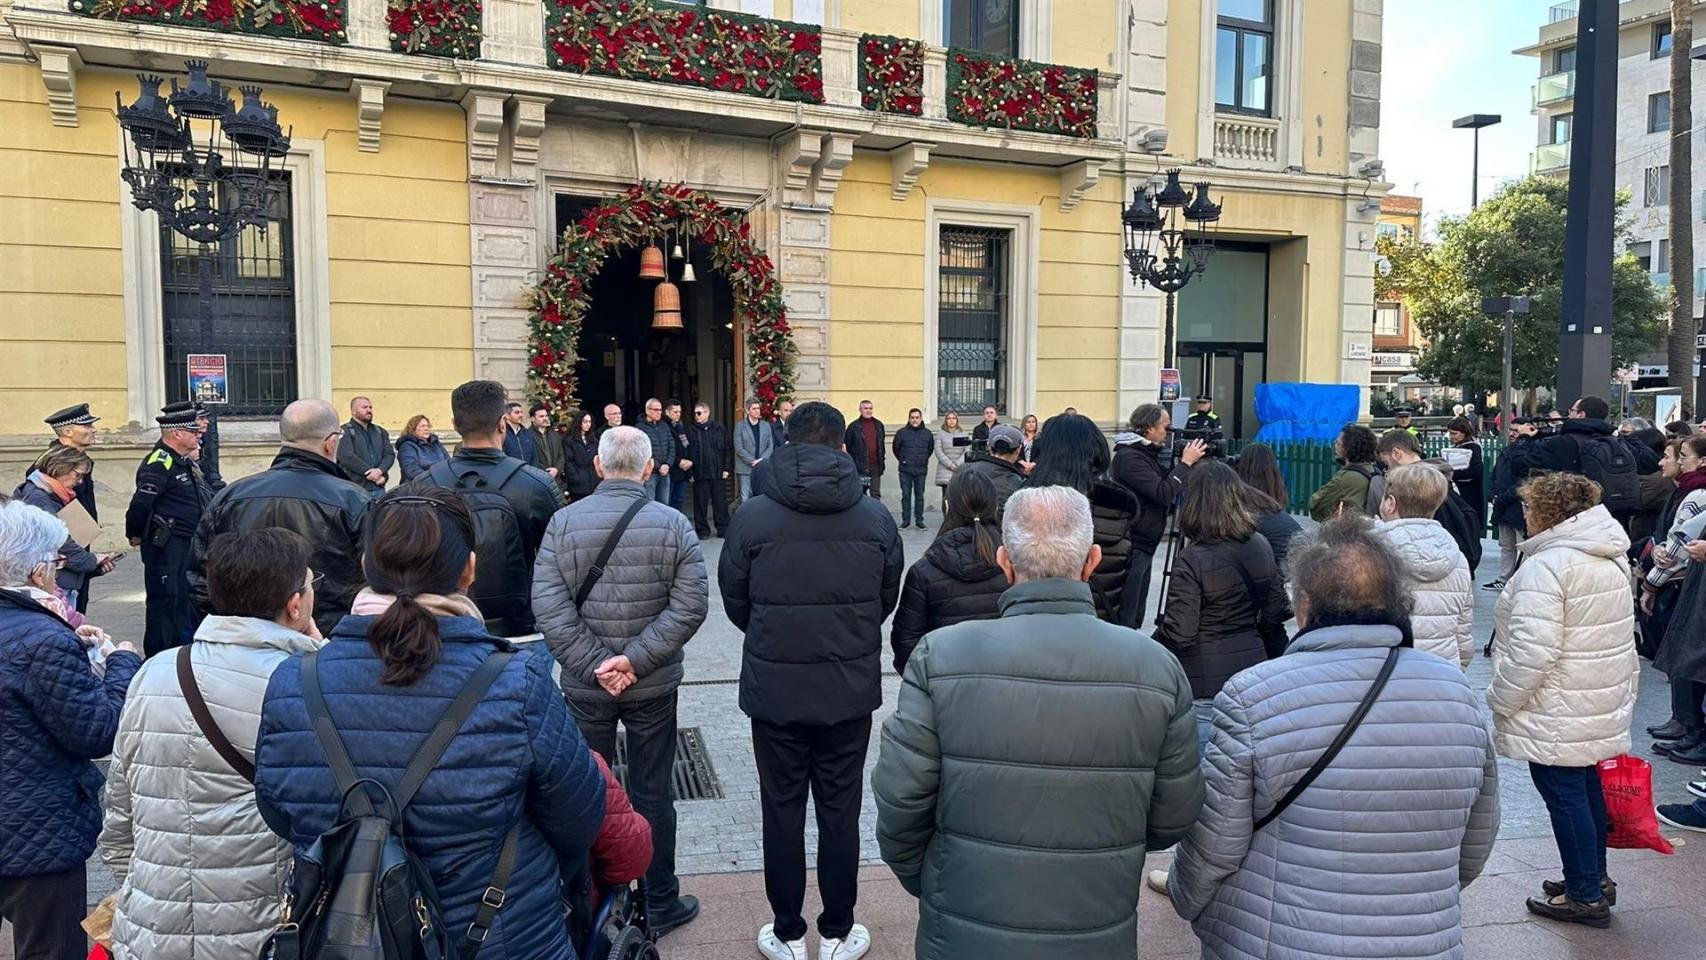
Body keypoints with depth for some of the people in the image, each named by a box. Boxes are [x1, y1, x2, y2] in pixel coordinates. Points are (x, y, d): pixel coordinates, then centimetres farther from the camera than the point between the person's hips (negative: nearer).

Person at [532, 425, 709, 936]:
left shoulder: (563, 521, -6)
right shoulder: (673, 524, -9)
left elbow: (548, 606, -13)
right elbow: (689, 607, -15)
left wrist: (596, 665, -13)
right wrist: (633, 659, -15)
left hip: (585, 685, 1)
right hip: (653, 687, -1)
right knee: (651, 795, 11)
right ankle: (659, 904, 23)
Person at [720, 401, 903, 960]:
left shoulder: (753, 516, -10)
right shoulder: (876, 518, -6)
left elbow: (734, 602, 1)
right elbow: (888, 599, 5)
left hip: (774, 688, -1)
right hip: (851, 688, 1)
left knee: (782, 810, 12)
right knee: (840, 811, 13)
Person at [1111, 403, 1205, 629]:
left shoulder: (1146, 452, 12)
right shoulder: (1129, 456, -17)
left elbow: (1165, 482, 19)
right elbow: (1163, 494, -22)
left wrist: (1182, 462, 5)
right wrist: (1186, 463, -13)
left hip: (1143, 547, 10)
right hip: (1131, 548, -10)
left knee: (1135, 619, 15)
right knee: (1124, 620, -8)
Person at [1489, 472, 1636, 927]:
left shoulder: (1546, 567, -22)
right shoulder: (1613, 558, 9)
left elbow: (1532, 651, -26)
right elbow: (1621, 636, 18)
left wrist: (1500, 700, -14)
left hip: (1558, 713, -9)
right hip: (1605, 701, 9)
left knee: (1564, 795, 1)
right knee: (1587, 786, 20)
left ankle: (1585, 896, 11)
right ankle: (1595, 878, 33)